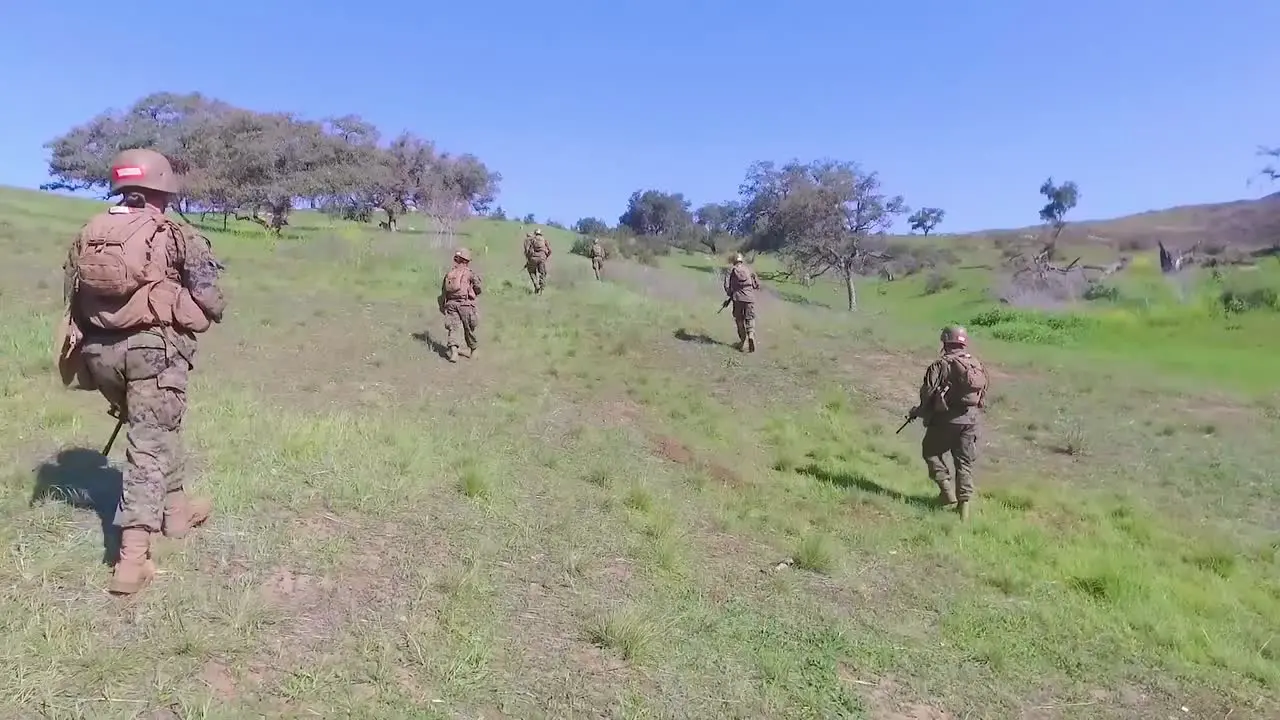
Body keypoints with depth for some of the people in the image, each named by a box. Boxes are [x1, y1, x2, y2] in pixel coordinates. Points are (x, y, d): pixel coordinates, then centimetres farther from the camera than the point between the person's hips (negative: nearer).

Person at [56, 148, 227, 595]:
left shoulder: (87, 235, 13)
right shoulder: (174, 236, -3)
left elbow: (72, 300, 16)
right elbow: (208, 296, -7)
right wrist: (215, 311, 14)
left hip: (100, 350, 6)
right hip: (155, 347, -6)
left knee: (154, 427, 25)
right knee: (151, 442, -5)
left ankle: (175, 508, 38)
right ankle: (132, 557, -11)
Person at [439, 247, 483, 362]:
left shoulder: (449, 273, 15)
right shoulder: (469, 272, 0)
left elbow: (443, 291, 16)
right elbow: (478, 289, 0)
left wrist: (442, 306, 23)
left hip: (451, 303, 3)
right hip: (465, 303, -3)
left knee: (452, 328, -2)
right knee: (469, 328, 10)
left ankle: (453, 351, -21)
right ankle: (472, 351, 25)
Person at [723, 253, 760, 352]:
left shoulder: (731, 270, 4)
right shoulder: (749, 270, 10)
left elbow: (726, 285, -3)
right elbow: (757, 285, 12)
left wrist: (730, 294, 11)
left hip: (738, 298, -1)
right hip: (750, 298, 1)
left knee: (739, 320, 12)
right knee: (750, 319, 7)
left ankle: (744, 341, 12)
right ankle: (751, 335, -19)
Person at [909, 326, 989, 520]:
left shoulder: (941, 365, -12)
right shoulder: (978, 366, 7)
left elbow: (928, 393, -14)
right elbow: (983, 397, 12)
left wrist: (919, 411, 1)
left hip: (945, 419, -5)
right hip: (970, 420, 5)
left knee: (931, 452, 15)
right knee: (965, 462, 11)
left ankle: (946, 489, 6)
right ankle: (964, 504, 9)